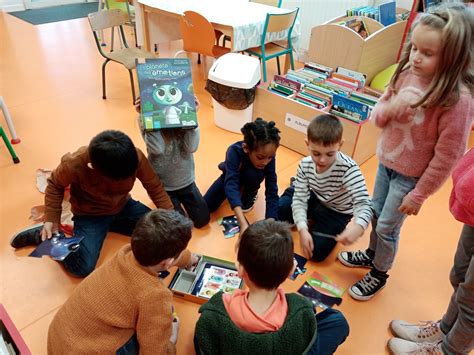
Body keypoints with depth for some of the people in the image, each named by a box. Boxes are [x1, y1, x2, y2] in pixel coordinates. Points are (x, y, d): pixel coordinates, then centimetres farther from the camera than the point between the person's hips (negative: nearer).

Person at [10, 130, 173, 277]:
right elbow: (55, 185, -10)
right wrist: (51, 220, -18)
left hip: (123, 207, 4)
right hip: (89, 215, -4)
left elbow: (154, 186, -13)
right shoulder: (74, 164, -34)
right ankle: (42, 234, 9)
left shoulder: (136, 157, -29)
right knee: (82, 268, -19)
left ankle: (111, 223, 12)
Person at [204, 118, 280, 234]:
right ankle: (240, 190, 14)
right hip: (231, 176, 1)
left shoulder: (268, 156, -35)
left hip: (249, 178, 0)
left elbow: (272, 192, -36)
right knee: (207, 206, -12)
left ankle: (250, 194, 1)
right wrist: (243, 224, -66)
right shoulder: (235, 151, -42)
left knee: (253, 174, -36)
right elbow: (230, 184, -54)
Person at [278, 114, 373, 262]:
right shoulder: (305, 165, -20)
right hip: (314, 199, 4)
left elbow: (363, 203, -39)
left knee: (317, 252, -15)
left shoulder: (349, 169, -35)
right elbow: (299, 199, -19)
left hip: (336, 212, -4)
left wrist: (358, 226, -62)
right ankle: (311, 218, 19)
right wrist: (302, 229, -33)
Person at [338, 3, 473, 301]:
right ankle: (373, 254, 50)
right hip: (386, 161, 6)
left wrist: (419, 194, -14)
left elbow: (447, 156, -20)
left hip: (411, 175, -6)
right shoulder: (407, 73, -10)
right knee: (376, 213, 23)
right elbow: (377, 117, 1)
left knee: (387, 226, 9)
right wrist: (390, 108, -23)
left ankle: (379, 274, 36)